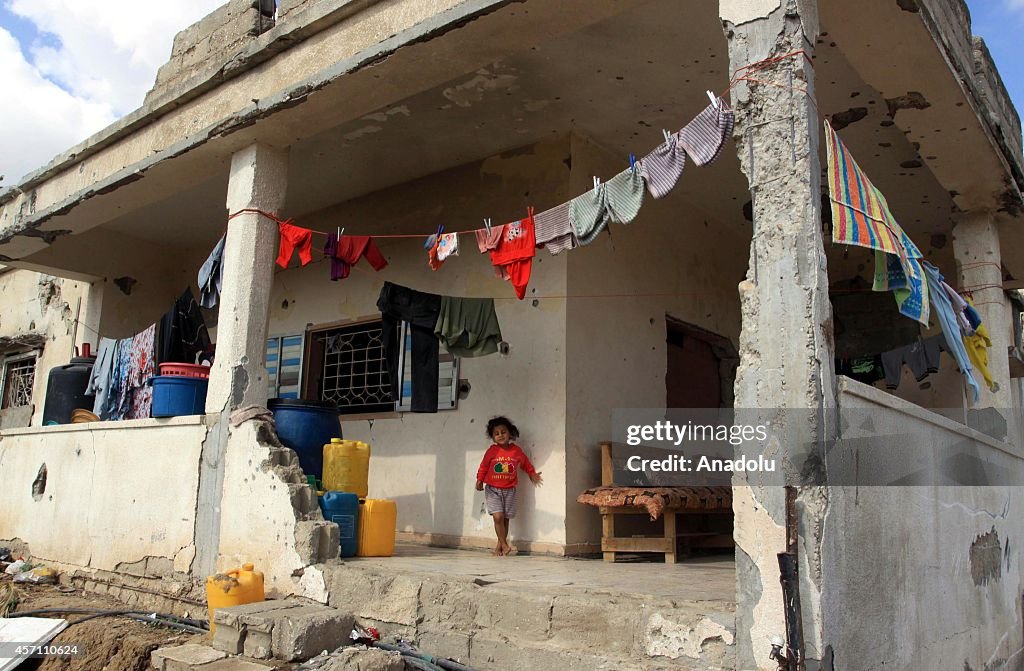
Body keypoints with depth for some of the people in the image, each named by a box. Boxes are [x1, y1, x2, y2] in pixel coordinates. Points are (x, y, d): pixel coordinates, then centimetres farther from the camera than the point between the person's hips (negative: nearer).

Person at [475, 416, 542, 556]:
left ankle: (499, 546, 21)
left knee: (506, 519, 6)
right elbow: (484, 467, 3)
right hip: (492, 489, -2)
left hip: (509, 491, 2)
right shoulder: (492, 451, -5)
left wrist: (532, 474, 15)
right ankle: (504, 544, -1)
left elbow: (526, 463, 17)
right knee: (498, 516, -16)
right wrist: (479, 480, -5)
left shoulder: (517, 450, 0)